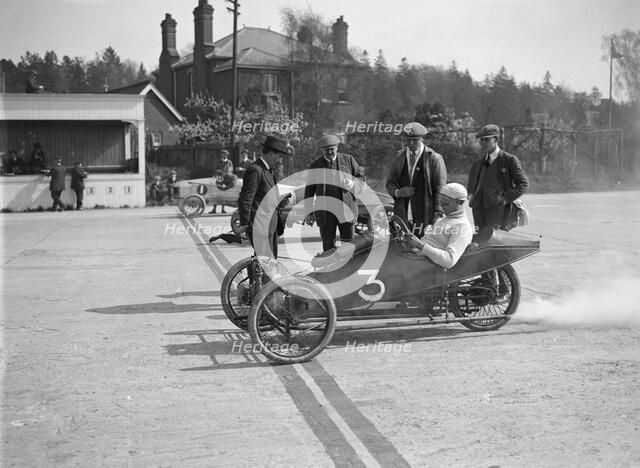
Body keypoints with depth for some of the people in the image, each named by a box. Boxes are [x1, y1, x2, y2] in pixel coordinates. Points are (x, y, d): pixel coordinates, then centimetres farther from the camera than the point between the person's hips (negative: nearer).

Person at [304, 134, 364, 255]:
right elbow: (309, 190, 10)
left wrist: (352, 183, -13)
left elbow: (362, 176, 10)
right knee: (328, 247, -1)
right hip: (325, 212, 0)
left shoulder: (348, 159, 5)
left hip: (346, 208, 0)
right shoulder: (315, 166, 6)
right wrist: (308, 213, 5)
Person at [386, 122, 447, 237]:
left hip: (426, 215, -4)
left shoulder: (434, 159, 0)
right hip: (402, 214, 4)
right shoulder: (399, 158, 15)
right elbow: (390, 183, 20)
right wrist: (397, 192, -3)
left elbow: (440, 189, -2)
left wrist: (438, 214, -9)